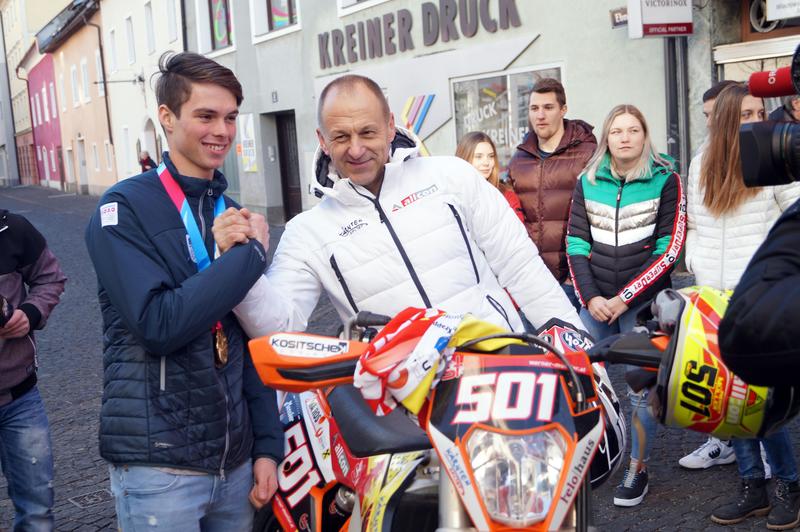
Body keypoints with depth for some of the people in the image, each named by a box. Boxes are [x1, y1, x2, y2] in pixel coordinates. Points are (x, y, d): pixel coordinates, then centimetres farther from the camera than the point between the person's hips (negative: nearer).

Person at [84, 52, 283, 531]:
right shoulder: (126, 207, -8)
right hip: (159, 466, -5)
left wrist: (267, 445, 7)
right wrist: (250, 255, -17)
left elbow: (253, 341, 11)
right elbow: (158, 325, -22)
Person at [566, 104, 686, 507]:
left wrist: (625, 297, -10)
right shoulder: (588, 182, 7)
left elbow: (669, 249, -5)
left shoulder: (665, 181, 0)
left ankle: (638, 469, 13)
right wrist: (591, 297, -6)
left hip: (643, 302, -2)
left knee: (641, 389, 1)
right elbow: (576, 244, 5)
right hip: (594, 303, 3)